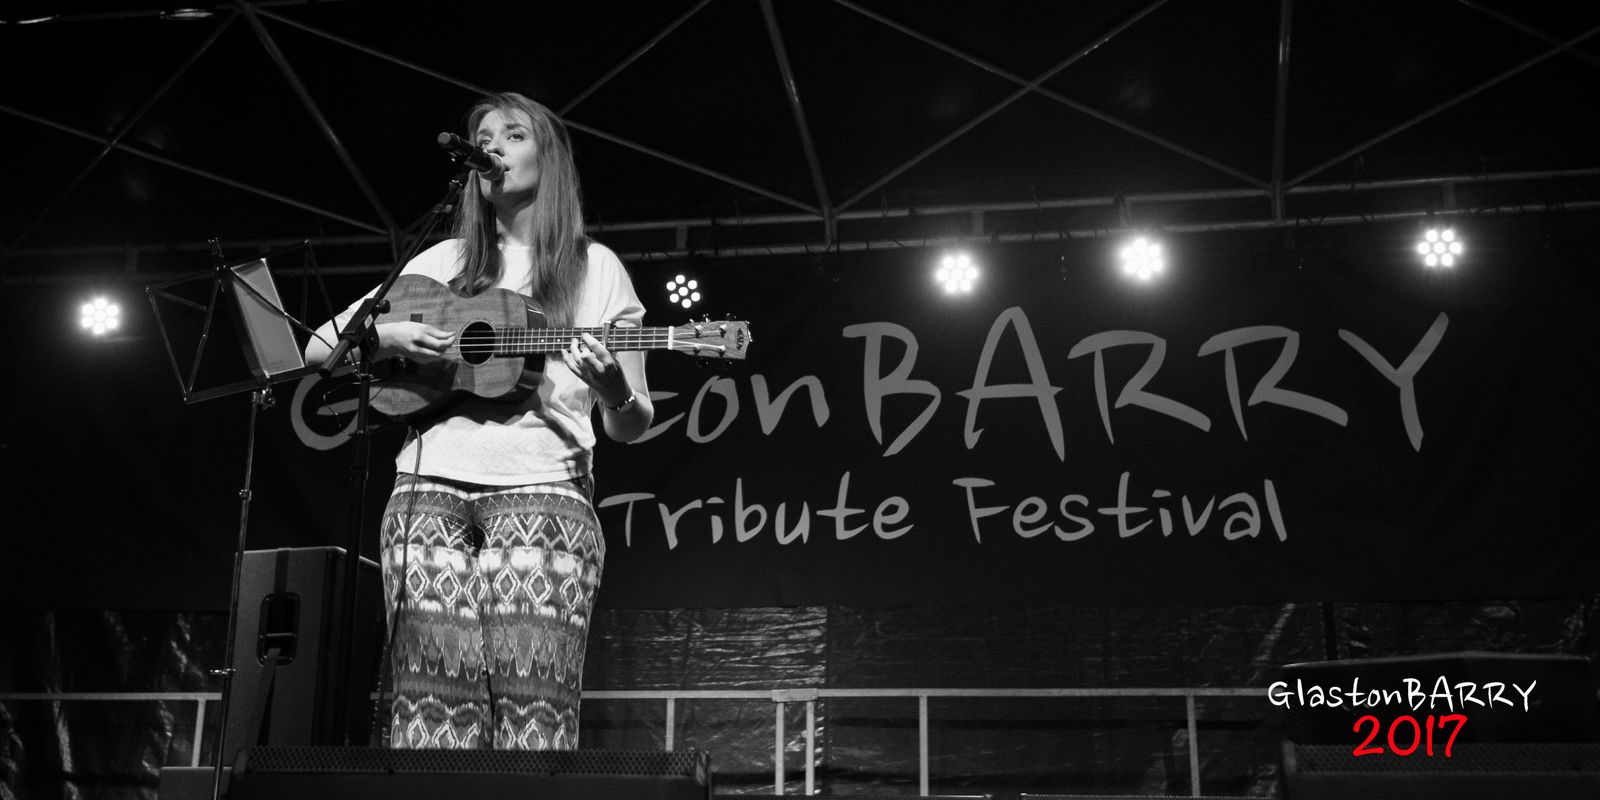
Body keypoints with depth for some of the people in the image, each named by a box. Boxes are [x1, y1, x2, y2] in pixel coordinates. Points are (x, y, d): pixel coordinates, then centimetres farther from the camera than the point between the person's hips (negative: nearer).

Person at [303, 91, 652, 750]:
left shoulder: (594, 267, 15)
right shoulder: (444, 262, 21)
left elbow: (631, 426, 10)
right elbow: (318, 347, 21)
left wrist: (616, 392, -13)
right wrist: (388, 335, 2)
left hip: (541, 490, -2)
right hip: (430, 490, 2)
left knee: (533, 709, -16)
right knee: (434, 703, -10)